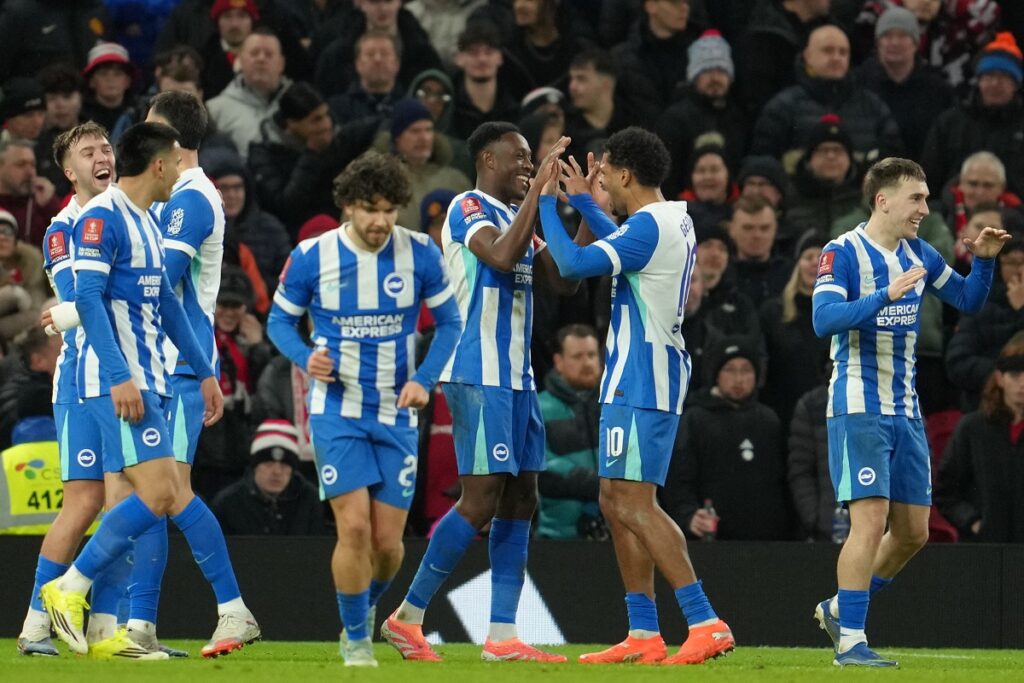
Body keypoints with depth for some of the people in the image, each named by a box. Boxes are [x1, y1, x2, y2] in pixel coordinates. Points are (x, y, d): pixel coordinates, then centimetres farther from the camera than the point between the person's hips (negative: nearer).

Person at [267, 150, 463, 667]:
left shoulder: (419, 254, -5)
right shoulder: (311, 256, -8)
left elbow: (449, 321, 6)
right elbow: (280, 320, 4)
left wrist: (424, 379, -8)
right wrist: (306, 358, -17)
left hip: (396, 413, 2)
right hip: (337, 410, -2)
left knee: (387, 541, 1)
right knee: (354, 528, -14)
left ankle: (367, 608, 34)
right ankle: (356, 639, 4)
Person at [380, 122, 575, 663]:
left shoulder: (516, 215, 18)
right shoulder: (469, 209, -9)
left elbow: (561, 279, 16)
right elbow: (502, 255, -27)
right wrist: (539, 190, -23)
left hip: (516, 378, 9)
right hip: (479, 376, -9)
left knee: (519, 501, 5)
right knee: (480, 501, -11)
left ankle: (502, 635, 5)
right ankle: (408, 616, -3)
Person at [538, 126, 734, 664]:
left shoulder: (648, 226, -17)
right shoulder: (675, 222, 14)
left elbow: (573, 264, -20)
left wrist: (547, 201, -9)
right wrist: (582, 201, 39)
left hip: (638, 383, -10)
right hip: (653, 378, 10)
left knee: (632, 501, -14)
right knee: (618, 502, 12)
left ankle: (705, 623, -21)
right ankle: (643, 634, 12)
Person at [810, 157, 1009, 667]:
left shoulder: (918, 255, 10)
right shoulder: (842, 253, -11)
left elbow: (967, 300, 21)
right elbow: (824, 319, -24)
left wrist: (984, 261, 2)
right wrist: (886, 295, -32)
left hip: (906, 411, 7)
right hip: (859, 408, -7)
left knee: (913, 531, 9)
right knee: (871, 521, -15)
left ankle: (839, 608, 26)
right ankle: (850, 640, -11)